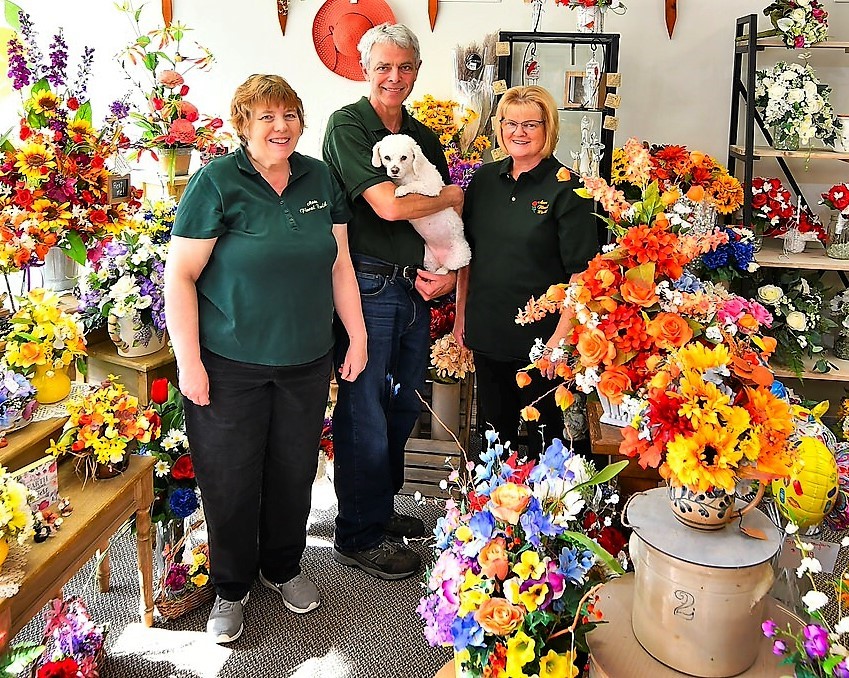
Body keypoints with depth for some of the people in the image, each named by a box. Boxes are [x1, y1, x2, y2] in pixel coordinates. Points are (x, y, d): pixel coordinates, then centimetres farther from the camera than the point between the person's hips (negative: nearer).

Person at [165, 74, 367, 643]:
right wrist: (188, 361, -14)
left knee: (295, 471, 16)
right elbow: (180, 275, -10)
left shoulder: (319, 178, 6)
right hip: (230, 366, -4)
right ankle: (231, 587, 31)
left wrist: (358, 336, 7)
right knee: (231, 480, 7)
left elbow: (339, 264, 11)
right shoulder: (217, 182, -9)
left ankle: (284, 567, 40)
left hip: (307, 362, 4)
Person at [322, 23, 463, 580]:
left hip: (417, 289, 7)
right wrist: (451, 196, -3)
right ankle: (359, 536, 17)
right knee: (364, 412, 1)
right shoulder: (348, 125, -6)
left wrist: (448, 272, 2)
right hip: (367, 288, -7)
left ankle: (381, 508, 35)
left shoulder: (425, 138, 16)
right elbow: (388, 205, -19)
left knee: (405, 404, 16)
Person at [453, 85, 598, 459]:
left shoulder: (566, 188, -9)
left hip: (539, 340, -4)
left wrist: (561, 337, -18)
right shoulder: (484, 179, 6)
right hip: (486, 333, 5)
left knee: (543, 434, 10)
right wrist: (461, 312, 11)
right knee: (492, 432, 18)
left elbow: (582, 273, -12)